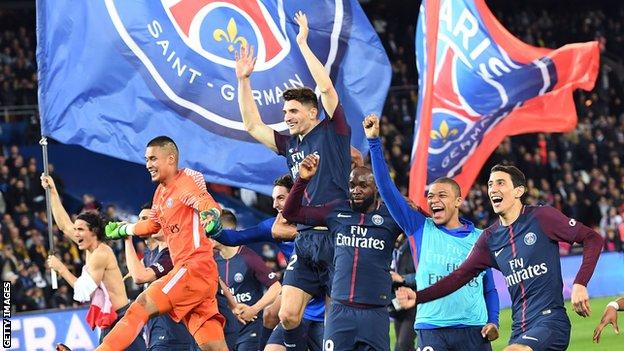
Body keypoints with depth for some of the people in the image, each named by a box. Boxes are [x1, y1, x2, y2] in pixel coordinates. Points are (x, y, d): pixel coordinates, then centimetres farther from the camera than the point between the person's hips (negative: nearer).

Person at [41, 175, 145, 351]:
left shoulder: (101, 254, -15)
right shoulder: (90, 248, 11)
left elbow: (84, 292, -16)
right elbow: (64, 225, 20)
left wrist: (61, 269, -8)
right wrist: (53, 192, 19)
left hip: (122, 320, -9)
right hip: (108, 322, 9)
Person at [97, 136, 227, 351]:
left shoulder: (185, 182, -6)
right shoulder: (161, 192, 20)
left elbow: (208, 205, -25)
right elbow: (153, 225, 39)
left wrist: (210, 216, -47)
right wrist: (122, 230, 53)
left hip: (195, 268, -9)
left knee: (142, 306, -14)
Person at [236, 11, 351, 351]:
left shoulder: (333, 132, -1)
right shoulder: (290, 144, 16)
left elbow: (326, 87, -13)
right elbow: (252, 125, 23)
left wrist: (303, 43, -7)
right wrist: (243, 80, 18)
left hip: (337, 237, -6)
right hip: (305, 240, 6)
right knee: (288, 315, -2)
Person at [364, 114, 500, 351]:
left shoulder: (478, 238, 10)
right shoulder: (420, 229, 8)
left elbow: (489, 288, 16)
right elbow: (387, 188, 3)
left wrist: (493, 322, 0)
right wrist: (374, 141, -2)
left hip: (475, 331, 1)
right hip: (431, 330, -1)